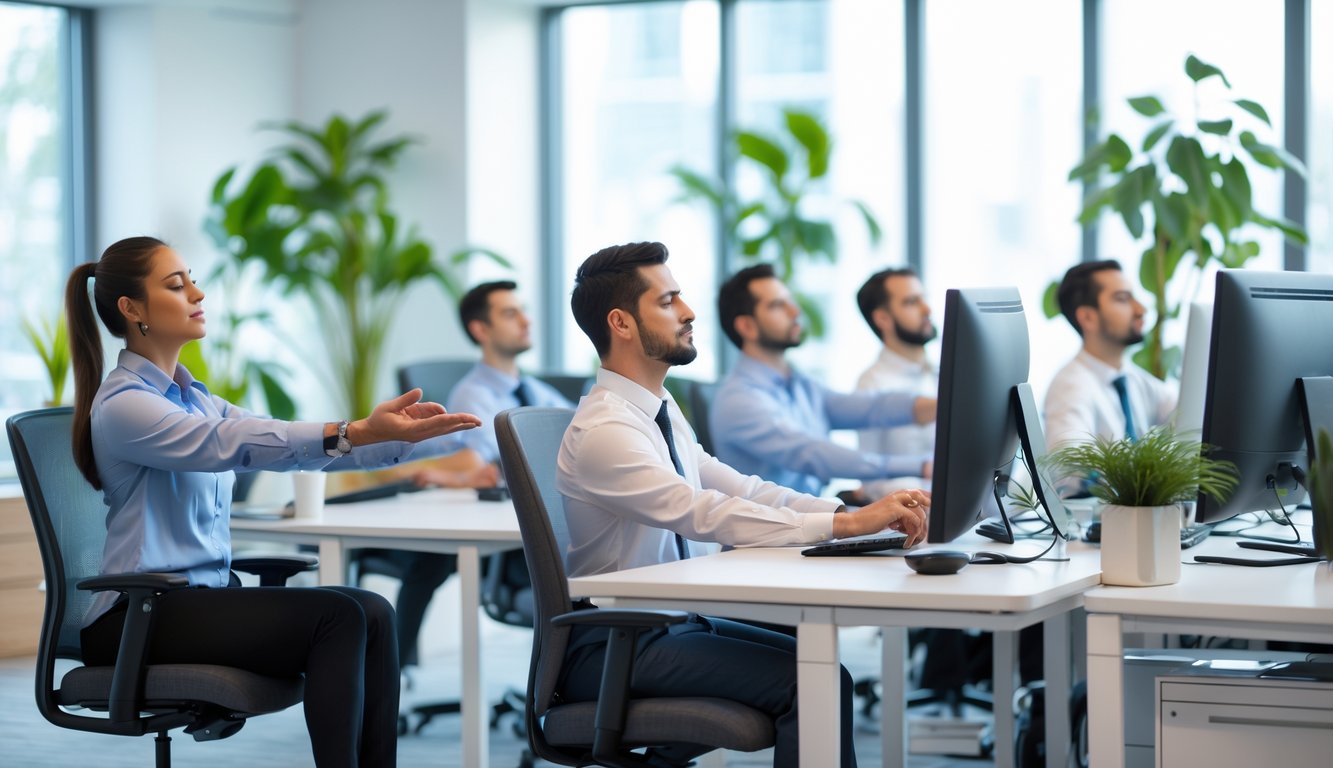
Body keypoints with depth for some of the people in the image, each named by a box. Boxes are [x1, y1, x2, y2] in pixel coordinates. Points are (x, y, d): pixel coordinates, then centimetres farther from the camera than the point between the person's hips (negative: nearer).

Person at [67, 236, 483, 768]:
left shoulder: (192, 398, 17)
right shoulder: (123, 405, -11)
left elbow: (287, 443, 8)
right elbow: (239, 443, -26)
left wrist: (398, 438, -6)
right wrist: (358, 432, -36)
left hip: (206, 593, 8)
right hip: (137, 616, -8)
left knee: (372, 613, -14)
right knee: (338, 616, -23)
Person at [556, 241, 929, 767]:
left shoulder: (659, 411, 9)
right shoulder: (603, 431, -20)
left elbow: (739, 490, 3)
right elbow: (709, 516, -29)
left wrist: (864, 513, -9)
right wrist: (848, 523, -30)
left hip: (669, 624, 9)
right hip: (611, 648, -9)